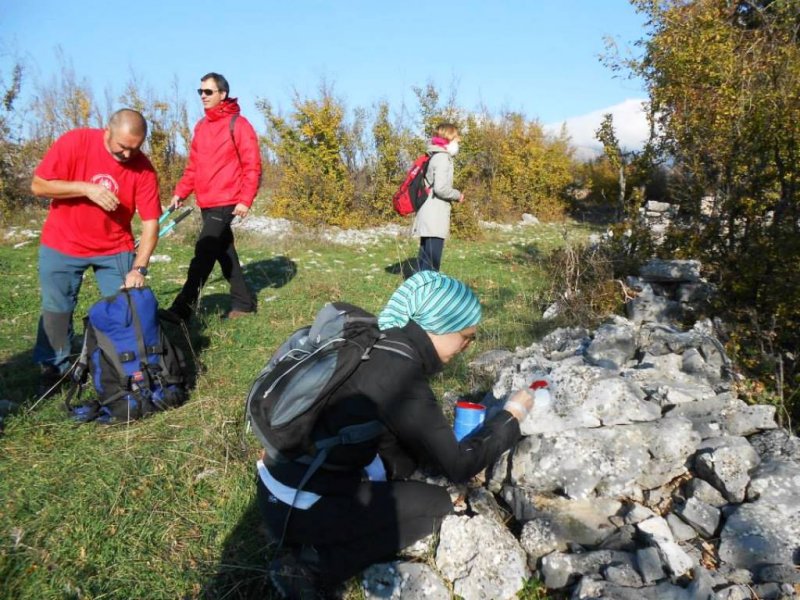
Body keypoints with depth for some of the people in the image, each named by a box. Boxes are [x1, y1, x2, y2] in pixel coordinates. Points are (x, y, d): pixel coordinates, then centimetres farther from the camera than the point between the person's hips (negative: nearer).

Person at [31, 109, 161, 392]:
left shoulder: (143, 168, -15)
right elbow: (39, 186, -14)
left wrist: (139, 268, -26)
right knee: (55, 309, 7)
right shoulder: (74, 142, -16)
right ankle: (55, 366, 26)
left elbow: (150, 222, -17)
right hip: (61, 245, 0)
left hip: (115, 250, 1)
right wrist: (86, 188, -27)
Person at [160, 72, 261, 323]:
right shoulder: (201, 126, 16)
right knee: (224, 252, 11)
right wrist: (181, 192, 11)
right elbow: (194, 166, 20)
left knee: (203, 252, -12)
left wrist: (245, 199, -17)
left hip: (226, 202, -8)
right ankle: (243, 302, 22)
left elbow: (252, 165, -11)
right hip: (206, 203, 8)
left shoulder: (238, 124, -7)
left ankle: (182, 309, -11)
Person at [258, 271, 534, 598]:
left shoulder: (381, 343, 2)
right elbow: (458, 466, -12)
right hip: (297, 506, -8)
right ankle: (314, 565, -2)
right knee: (437, 505, 4)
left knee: (405, 450, 18)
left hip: (283, 476, 9)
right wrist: (511, 416, -1)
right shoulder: (400, 376, -23)